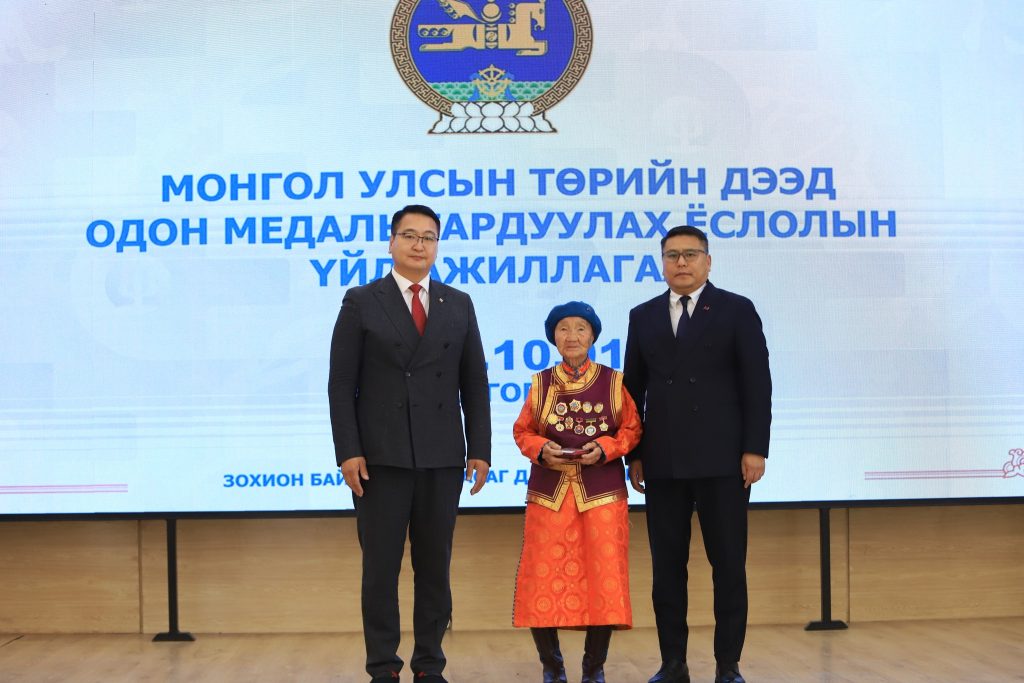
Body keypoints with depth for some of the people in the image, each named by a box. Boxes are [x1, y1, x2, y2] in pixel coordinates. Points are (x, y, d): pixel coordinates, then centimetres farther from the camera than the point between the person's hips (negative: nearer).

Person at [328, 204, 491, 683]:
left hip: (442, 458, 3)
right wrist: (348, 451, -10)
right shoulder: (361, 302, 2)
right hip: (381, 456, -2)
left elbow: (474, 383, 9)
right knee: (380, 567, 2)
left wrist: (480, 449, 2)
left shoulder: (458, 304, 11)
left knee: (435, 567, 7)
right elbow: (341, 384, -1)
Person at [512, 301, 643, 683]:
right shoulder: (540, 384, 9)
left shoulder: (614, 382, 5)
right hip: (549, 493, 1)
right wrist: (541, 449, -9)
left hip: (601, 493, -1)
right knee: (544, 579, -2)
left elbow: (632, 430, 4)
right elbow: (522, 431, 10)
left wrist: (605, 447, -12)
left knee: (603, 579, -2)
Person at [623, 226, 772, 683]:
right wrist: (634, 454, 5)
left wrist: (754, 450, -9)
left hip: (722, 459, -3)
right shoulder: (643, 316, 12)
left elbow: (757, 385, -2)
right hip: (662, 463, 3)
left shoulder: (737, 311, 3)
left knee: (728, 565, 1)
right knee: (667, 566, 5)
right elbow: (634, 389, 11)